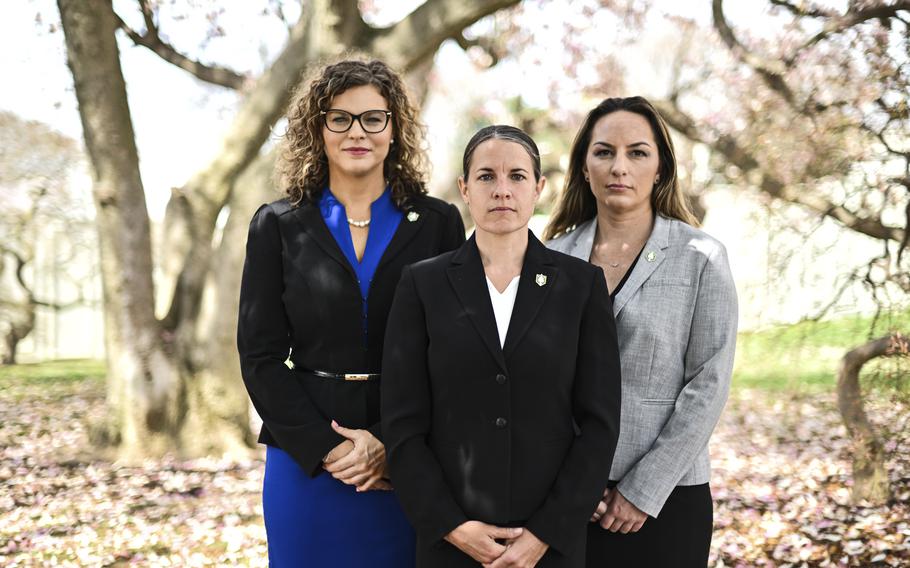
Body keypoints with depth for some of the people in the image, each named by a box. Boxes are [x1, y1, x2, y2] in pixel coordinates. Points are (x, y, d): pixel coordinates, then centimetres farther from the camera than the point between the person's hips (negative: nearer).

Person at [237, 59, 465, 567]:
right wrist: (324, 447, -10)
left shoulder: (439, 223, 4)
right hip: (307, 464, 1)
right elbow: (261, 356, 1)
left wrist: (389, 444, -12)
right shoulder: (278, 227, 5)